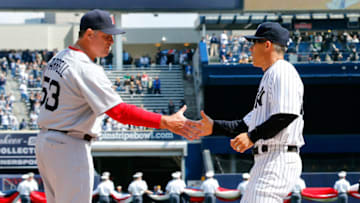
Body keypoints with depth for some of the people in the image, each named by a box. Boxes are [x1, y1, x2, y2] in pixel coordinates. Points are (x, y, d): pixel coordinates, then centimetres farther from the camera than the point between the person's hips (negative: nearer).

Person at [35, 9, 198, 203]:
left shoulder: (57, 58, 9)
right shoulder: (87, 69, -22)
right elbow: (119, 111, -28)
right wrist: (165, 122, -29)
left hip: (45, 142, 10)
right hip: (69, 149, -10)